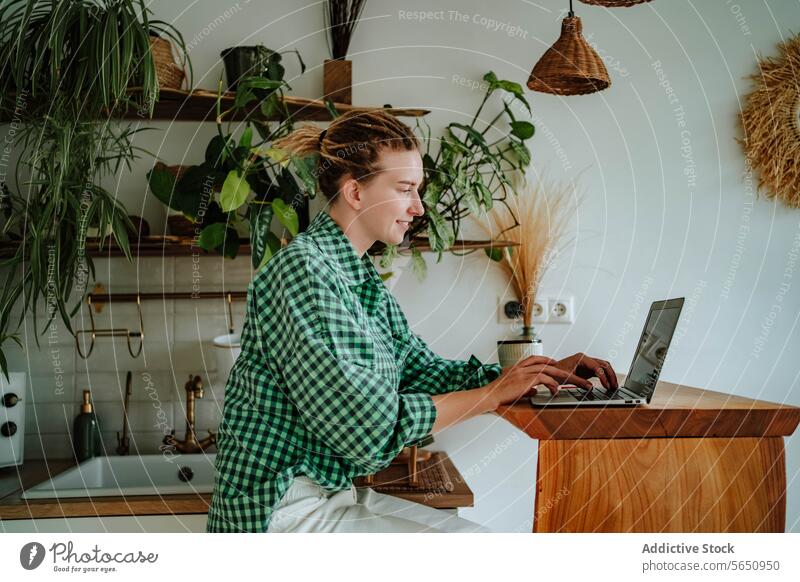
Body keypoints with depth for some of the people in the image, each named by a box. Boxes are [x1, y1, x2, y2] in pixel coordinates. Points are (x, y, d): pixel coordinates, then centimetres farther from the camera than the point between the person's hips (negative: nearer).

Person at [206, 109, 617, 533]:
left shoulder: (362, 278, 9)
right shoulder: (302, 269, -20)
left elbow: (422, 368, 9)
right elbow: (363, 425, -24)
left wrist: (547, 371, 0)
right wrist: (493, 394, -16)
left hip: (336, 493, 9)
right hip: (284, 509, -9)